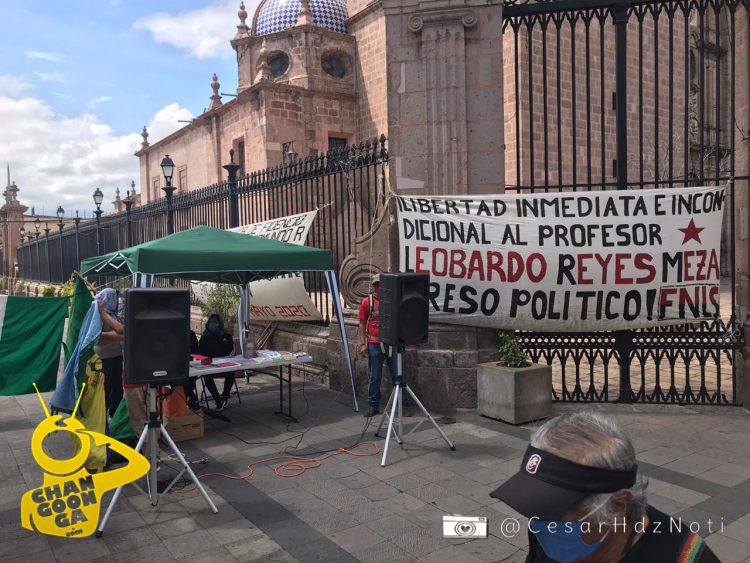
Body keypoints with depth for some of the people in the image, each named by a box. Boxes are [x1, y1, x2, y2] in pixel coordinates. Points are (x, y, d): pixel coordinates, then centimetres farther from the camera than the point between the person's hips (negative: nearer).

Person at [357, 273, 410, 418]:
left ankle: (404, 405, 13)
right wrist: (363, 344, -4)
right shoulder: (367, 302, 1)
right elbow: (362, 324, 3)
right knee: (374, 377, 8)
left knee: (397, 375, 5)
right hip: (374, 344, 0)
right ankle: (373, 406, 19)